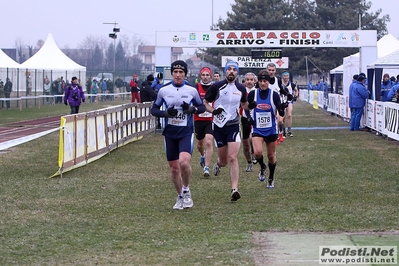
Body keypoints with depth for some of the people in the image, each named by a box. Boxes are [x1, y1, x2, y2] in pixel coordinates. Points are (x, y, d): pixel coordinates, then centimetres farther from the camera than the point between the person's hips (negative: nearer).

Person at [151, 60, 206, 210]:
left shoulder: (192, 90, 0)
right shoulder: (163, 90, 2)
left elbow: (202, 107, 10)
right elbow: (154, 109, 8)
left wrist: (192, 109, -11)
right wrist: (165, 113, -12)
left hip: (186, 132, -2)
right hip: (170, 133, 2)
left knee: (184, 162, -24)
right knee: (174, 168, 7)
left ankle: (186, 191, 0)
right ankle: (180, 197, 26)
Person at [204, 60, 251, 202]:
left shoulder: (241, 88, 4)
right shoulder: (216, 87, -6)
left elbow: (244, 104, 21)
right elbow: (204, 103, 2)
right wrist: (213, 111, -17)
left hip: (233, 126, 1)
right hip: (219, 126, -1)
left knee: (233, 158, -14)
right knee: (224, 161, 8)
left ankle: (234, 190, -16)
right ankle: (218, 163, 47)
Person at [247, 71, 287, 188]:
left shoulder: (274, 94, -8)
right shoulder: (252, 94, -3)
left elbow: (281, 114, -10)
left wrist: (282, 109, -32)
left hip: (271, 130, 0)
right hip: (257, 129, 0)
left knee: (271, 155, 9)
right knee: (257, 152, -21)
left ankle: (271, 179, 30)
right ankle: (262, 167, 12)